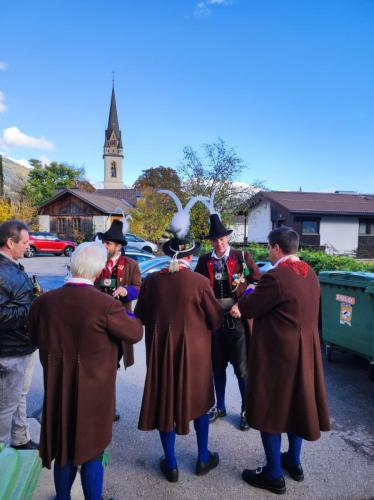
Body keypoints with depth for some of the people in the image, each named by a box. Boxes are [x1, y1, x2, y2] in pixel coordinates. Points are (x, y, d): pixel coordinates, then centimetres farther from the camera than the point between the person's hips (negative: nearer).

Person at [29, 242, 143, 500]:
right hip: (94, 390, -4)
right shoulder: (106, 305, -25)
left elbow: (36, 338, 5)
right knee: (91, 452, 16)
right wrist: (129, 317, 7)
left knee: (63, 448, 24)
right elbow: (135, 333, -12)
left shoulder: (44, 302, -10)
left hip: (58, 389, 5)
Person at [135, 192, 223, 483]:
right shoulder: (200, 282, -17)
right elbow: (216, 319, -8)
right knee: (199, 399, 19)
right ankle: (204, 458, 35)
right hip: (194, 349, -1)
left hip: (160, 349, 2)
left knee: (164, 401, 17)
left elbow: (140, 315, 2)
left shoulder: (152, 280, -9)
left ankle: (171, 464, 31)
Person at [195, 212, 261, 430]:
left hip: (237, 319, -2)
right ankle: (220, 407, 35)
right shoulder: (204, 261, 3)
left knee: (242, 369, 6)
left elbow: (260, 283, -4)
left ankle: (246, 410, 27)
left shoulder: (242, 257, -3)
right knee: (217, 366, 16)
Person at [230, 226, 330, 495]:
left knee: (271, 408, 8)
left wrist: (244, 298, 8)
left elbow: (248, 308, -14)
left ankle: (274, 475, 23)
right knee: (295, 404, 22)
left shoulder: (275, 276, -24)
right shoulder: (310, 274, 3)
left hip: (277, 352, -8)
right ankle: (294, 461, 40)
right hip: (305, 350, 8)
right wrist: (254, 298, 16)